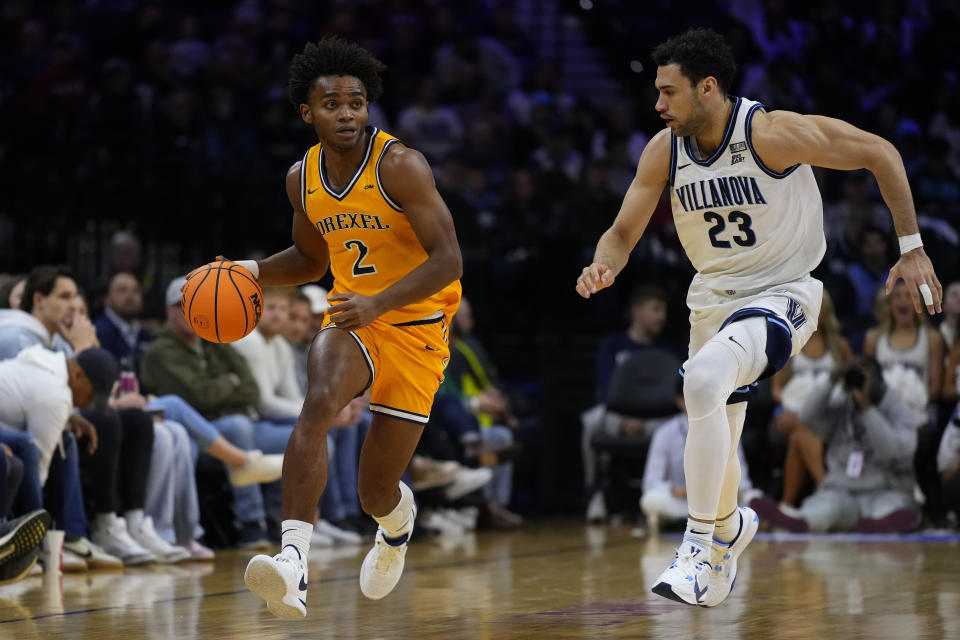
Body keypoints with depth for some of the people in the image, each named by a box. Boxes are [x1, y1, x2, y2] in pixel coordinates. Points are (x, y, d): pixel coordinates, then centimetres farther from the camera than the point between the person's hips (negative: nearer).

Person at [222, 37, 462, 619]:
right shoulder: (303, 178, 2)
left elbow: (448, 260, -23)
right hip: (351, 320, 4)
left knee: (376, 492, 3)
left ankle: (399, 523, 44)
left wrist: (379, 303, -36)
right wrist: (253, 272, 1)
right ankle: (294, 562, -44)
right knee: (319, 402, -33)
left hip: (416, 328, -4)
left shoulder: (400, 166, -17)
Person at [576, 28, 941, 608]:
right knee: (714, 443, 16)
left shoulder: (772, 134, -23)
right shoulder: (664, 151, -6)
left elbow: (880, 153, -15)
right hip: (713, 298, 7)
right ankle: (730, 525, 52)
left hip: (783, 294, -6)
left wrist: (912, 249, -13)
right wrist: (603, 268, -21)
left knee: (703, 380, -33)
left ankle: (701, 546, -25)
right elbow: (623, 233, 3)